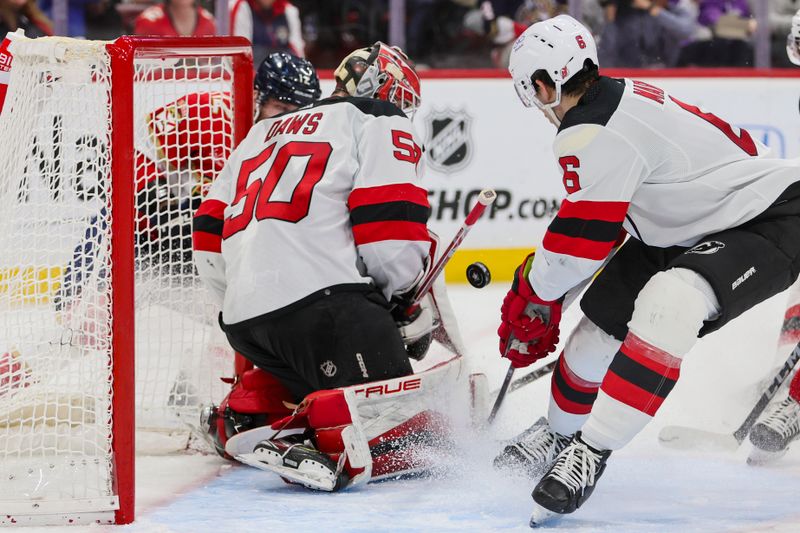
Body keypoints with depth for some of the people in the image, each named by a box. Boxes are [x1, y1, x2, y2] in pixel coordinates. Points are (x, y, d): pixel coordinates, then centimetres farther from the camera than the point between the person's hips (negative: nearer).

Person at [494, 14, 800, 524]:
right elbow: (590, 218, 18)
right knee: (605, 315, 13)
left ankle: (592, 450, -33)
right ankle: (560, 431, 36)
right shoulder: (620, 100, 7)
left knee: (668, 302, -34)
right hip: (696, 226, 11)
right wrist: (545, 298, 20)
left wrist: (530, 292, -2)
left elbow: (581, 239, -21)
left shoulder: (590, 133, -24)